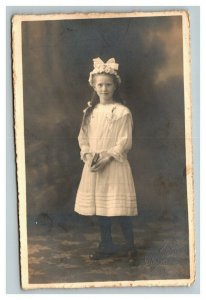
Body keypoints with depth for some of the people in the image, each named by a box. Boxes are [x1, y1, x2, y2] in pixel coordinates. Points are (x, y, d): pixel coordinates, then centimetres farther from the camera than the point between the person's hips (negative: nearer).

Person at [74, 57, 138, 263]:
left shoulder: (122, 112, -8)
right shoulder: (90, 111, 9)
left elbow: (125, 142, -11)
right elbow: (83, 137, 8)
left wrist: (106, 158, -19)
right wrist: (88, 155, -9)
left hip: (115, 165, -5)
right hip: (93, 166, 5)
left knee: (119, 207, -5)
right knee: (100, 207, 11)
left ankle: (130, 246, 10)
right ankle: (106, 246, 23)